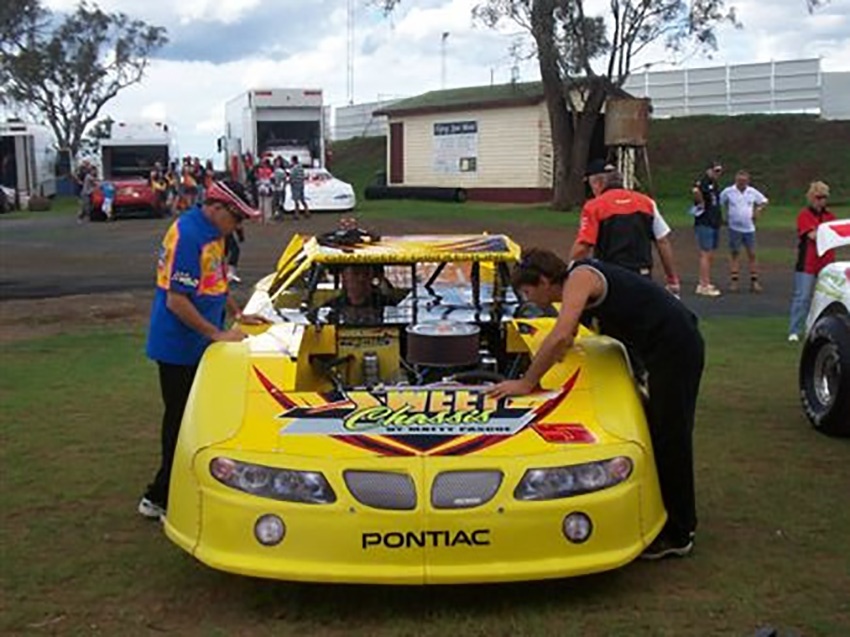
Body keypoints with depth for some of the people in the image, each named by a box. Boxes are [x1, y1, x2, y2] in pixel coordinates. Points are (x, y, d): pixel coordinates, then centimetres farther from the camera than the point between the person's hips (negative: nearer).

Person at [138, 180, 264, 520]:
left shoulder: (212, 232, 9)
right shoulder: (188, 235, -22)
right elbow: (176, 300, -25)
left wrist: (237, 314, 16)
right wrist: (217, 334, -22)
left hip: (197, 346, 10)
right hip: (178, 348, -10)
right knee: (180, 421, -2)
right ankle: (160, 499, 10)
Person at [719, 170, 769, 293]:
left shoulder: (752, 192, 3)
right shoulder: (728, 192, -5)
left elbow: (764, 201, 18)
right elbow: (719, 204, 4)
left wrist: (757, 212, 6)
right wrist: (725, 217, 0)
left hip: (749, 228, 2)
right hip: (734, 228, -2)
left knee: (752, 255, 2)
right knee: (734, 254, 2)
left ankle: (754, 282, 6)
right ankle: (734, 281, 5)